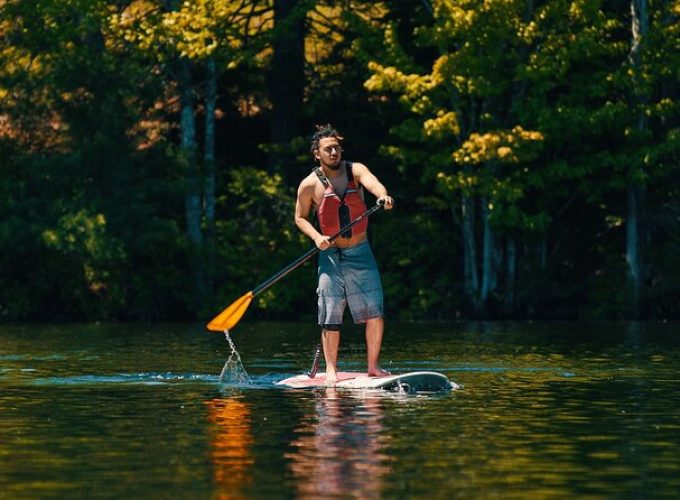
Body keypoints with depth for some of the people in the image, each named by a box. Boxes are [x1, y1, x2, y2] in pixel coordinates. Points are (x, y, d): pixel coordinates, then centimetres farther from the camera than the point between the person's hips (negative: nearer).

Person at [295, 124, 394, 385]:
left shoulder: (355, 170, -3)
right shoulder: (310, 185, -4)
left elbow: (372, 183, -24)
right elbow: (300, 217, 7)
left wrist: (383, 196, -47)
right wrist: (316, 236, -12)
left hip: (361, 253, 1)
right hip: (331, 255, -1)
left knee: (374, 311, -3)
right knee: (331, 317, -1)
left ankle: (373, 366, 8)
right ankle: (331, 369, 10)